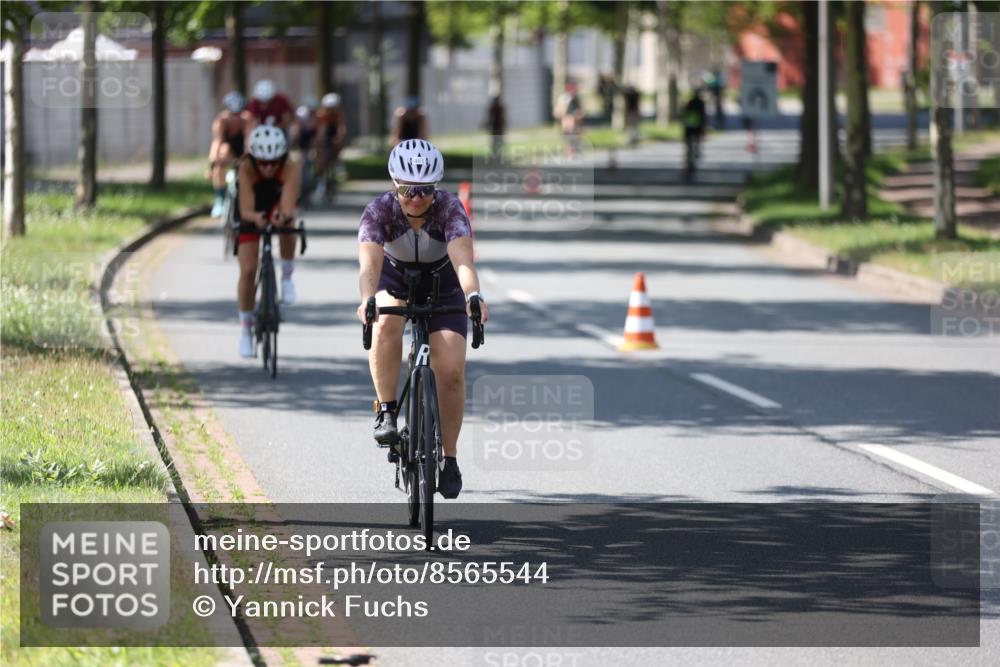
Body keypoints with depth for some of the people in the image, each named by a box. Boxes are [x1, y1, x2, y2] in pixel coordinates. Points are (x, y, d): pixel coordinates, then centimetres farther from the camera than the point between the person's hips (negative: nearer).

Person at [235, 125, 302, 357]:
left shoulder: (290, 167, -35)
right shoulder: (246, 168, -34)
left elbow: (288, 207, -45)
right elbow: (245, 210, -40)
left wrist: (284, 215, -67)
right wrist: (255, 217, -62)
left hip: (278, 202, 0)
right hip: (252, 214, 0)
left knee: (287, 220, -37)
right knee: (248, 270, -9)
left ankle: (287, 276, -14)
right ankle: (245, 330, 8)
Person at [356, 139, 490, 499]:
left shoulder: (449, 209, -29)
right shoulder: (380, 211, -27)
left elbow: (463, 259, -44)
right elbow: (370, 263, -41)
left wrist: (473, 296, -64)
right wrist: (368, 301, -62)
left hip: (443, 288, 0)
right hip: (395, 284, 0)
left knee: (451, 371, -15)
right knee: (386, 324, -35)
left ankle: (449, 458, 3)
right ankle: (386, 412, -22)